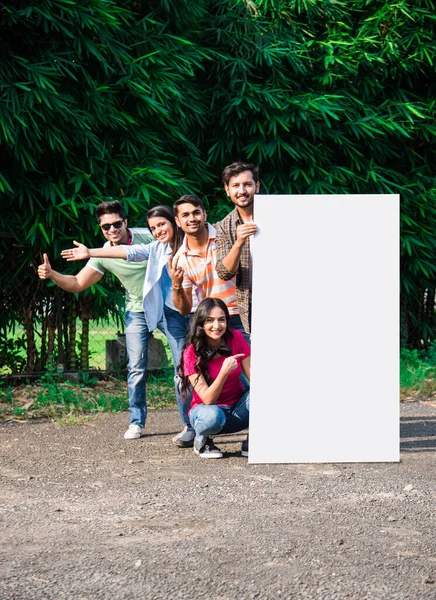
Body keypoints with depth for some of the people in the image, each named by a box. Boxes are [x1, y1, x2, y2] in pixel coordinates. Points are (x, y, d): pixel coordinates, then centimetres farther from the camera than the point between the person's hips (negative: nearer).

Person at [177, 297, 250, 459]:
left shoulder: (236, 339, -10)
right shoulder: (192, 353, -19)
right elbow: (207, 399, -25)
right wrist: (224, 371, -40)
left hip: (238, 409, 3)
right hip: (207, 408, -3)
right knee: (212, 416, -39)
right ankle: (202, 441, -3)